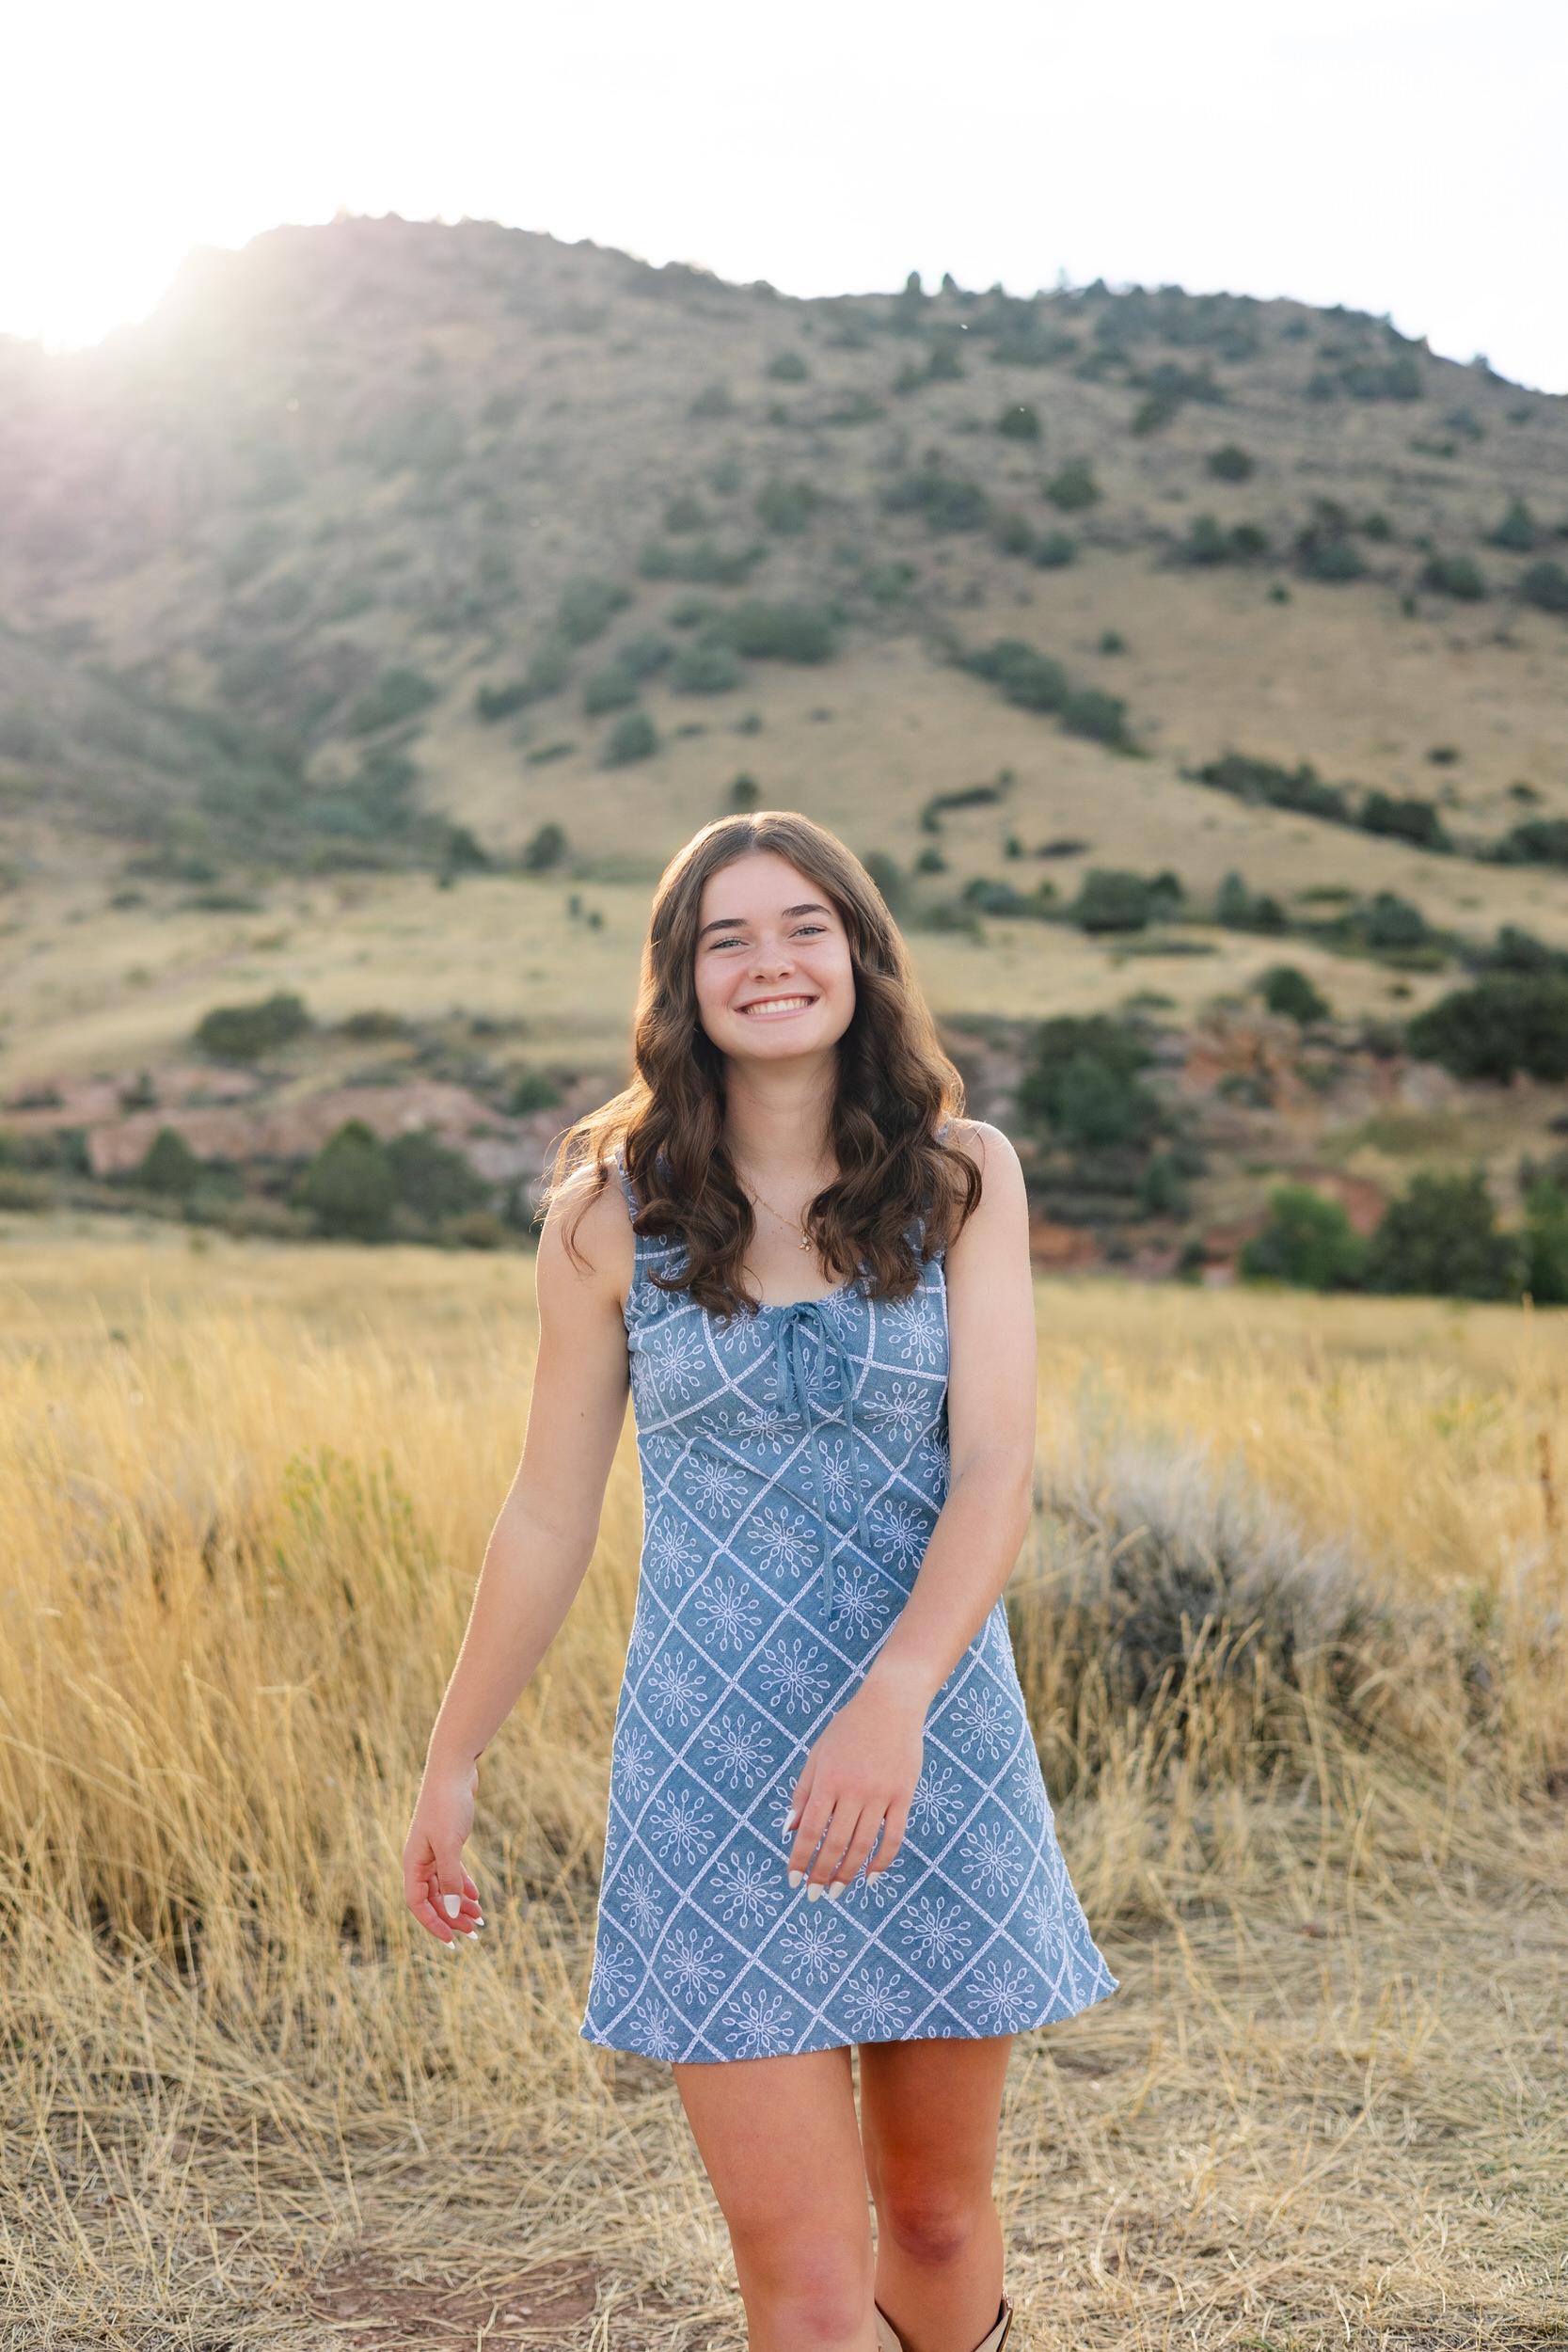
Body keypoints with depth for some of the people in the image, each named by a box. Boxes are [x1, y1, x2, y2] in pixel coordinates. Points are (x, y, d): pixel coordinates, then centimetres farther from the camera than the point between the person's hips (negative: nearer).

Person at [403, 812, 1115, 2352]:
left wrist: (893, 1699, -26)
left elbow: (997, 1469, -10)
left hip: (939, 1747, 2)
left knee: (938, 2212, 18)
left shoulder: (964, 1177, 0)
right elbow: (550, 1512, 5)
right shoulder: (613, 1211, -2)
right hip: (710, 1769, -1)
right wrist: (453, 1761, 10)